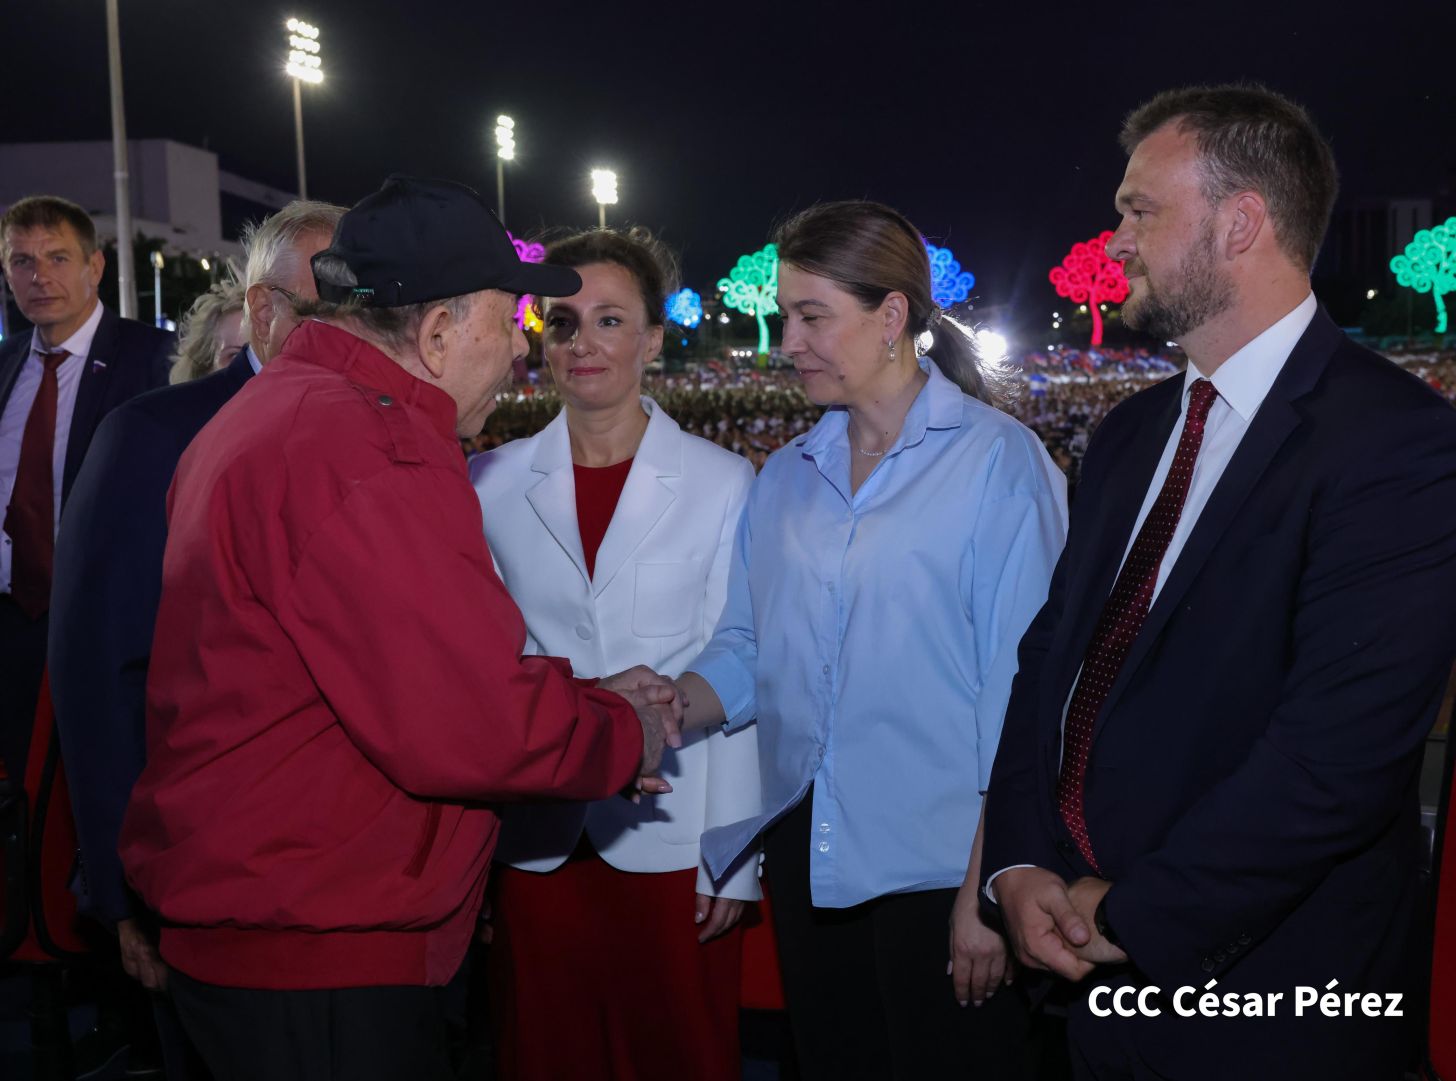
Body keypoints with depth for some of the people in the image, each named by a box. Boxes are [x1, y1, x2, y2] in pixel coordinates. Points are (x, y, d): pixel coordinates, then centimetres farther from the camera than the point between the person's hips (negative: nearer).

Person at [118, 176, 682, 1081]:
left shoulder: (279, 408, 11)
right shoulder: (370, 451, -24)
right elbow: (467, 731, -27)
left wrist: (582, 700, 8)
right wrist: (628, 735, -8)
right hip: (320, 966, -10)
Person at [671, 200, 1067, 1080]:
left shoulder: (997, 461, -8)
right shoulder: (786, 478, 10)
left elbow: (1019, 687, -12)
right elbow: (748, 647, 10)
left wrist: (991, 887, -15)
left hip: (938, 870, -5)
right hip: (810, 858, 6)